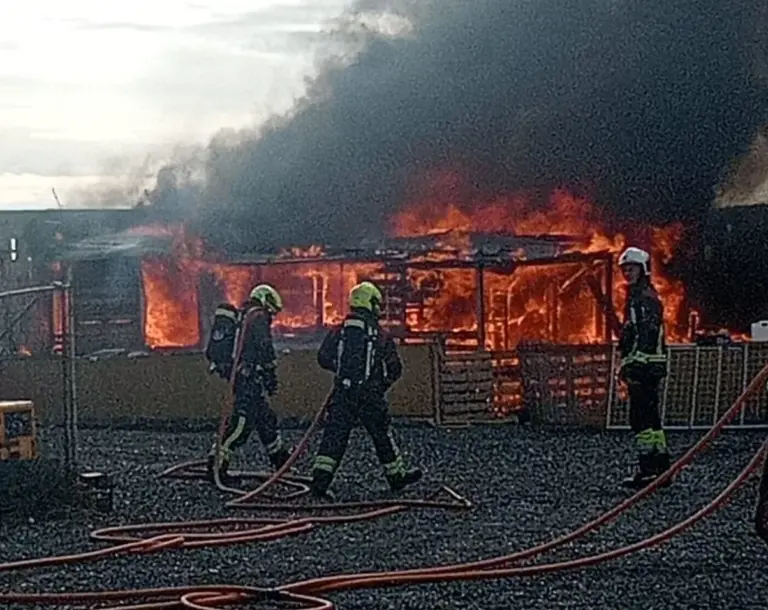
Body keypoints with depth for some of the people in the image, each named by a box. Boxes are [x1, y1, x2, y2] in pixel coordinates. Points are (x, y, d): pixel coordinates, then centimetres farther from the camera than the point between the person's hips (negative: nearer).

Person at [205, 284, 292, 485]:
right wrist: (271, 377, -12)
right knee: (242, 420, -10)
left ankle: (279, 456, 28)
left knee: (265, 416, 18)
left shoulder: (238, 317, 21)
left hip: (235, 375, 10)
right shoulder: (258, 317, -6)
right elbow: (265, 349, -16)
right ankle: (217, 463, -13)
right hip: (249, 376, -10)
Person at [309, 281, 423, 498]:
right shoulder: (380, 336, -5)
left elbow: (323, 358, 5)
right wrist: (382, 384, 18)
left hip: (342, 395, 2)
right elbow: (394, 368, -1)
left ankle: (320, 480, -10)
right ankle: (396, 476, 30)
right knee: (382, 436, 14)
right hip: (371, 397, -2)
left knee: (334, 437, 1)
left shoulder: (338, 332, 1)